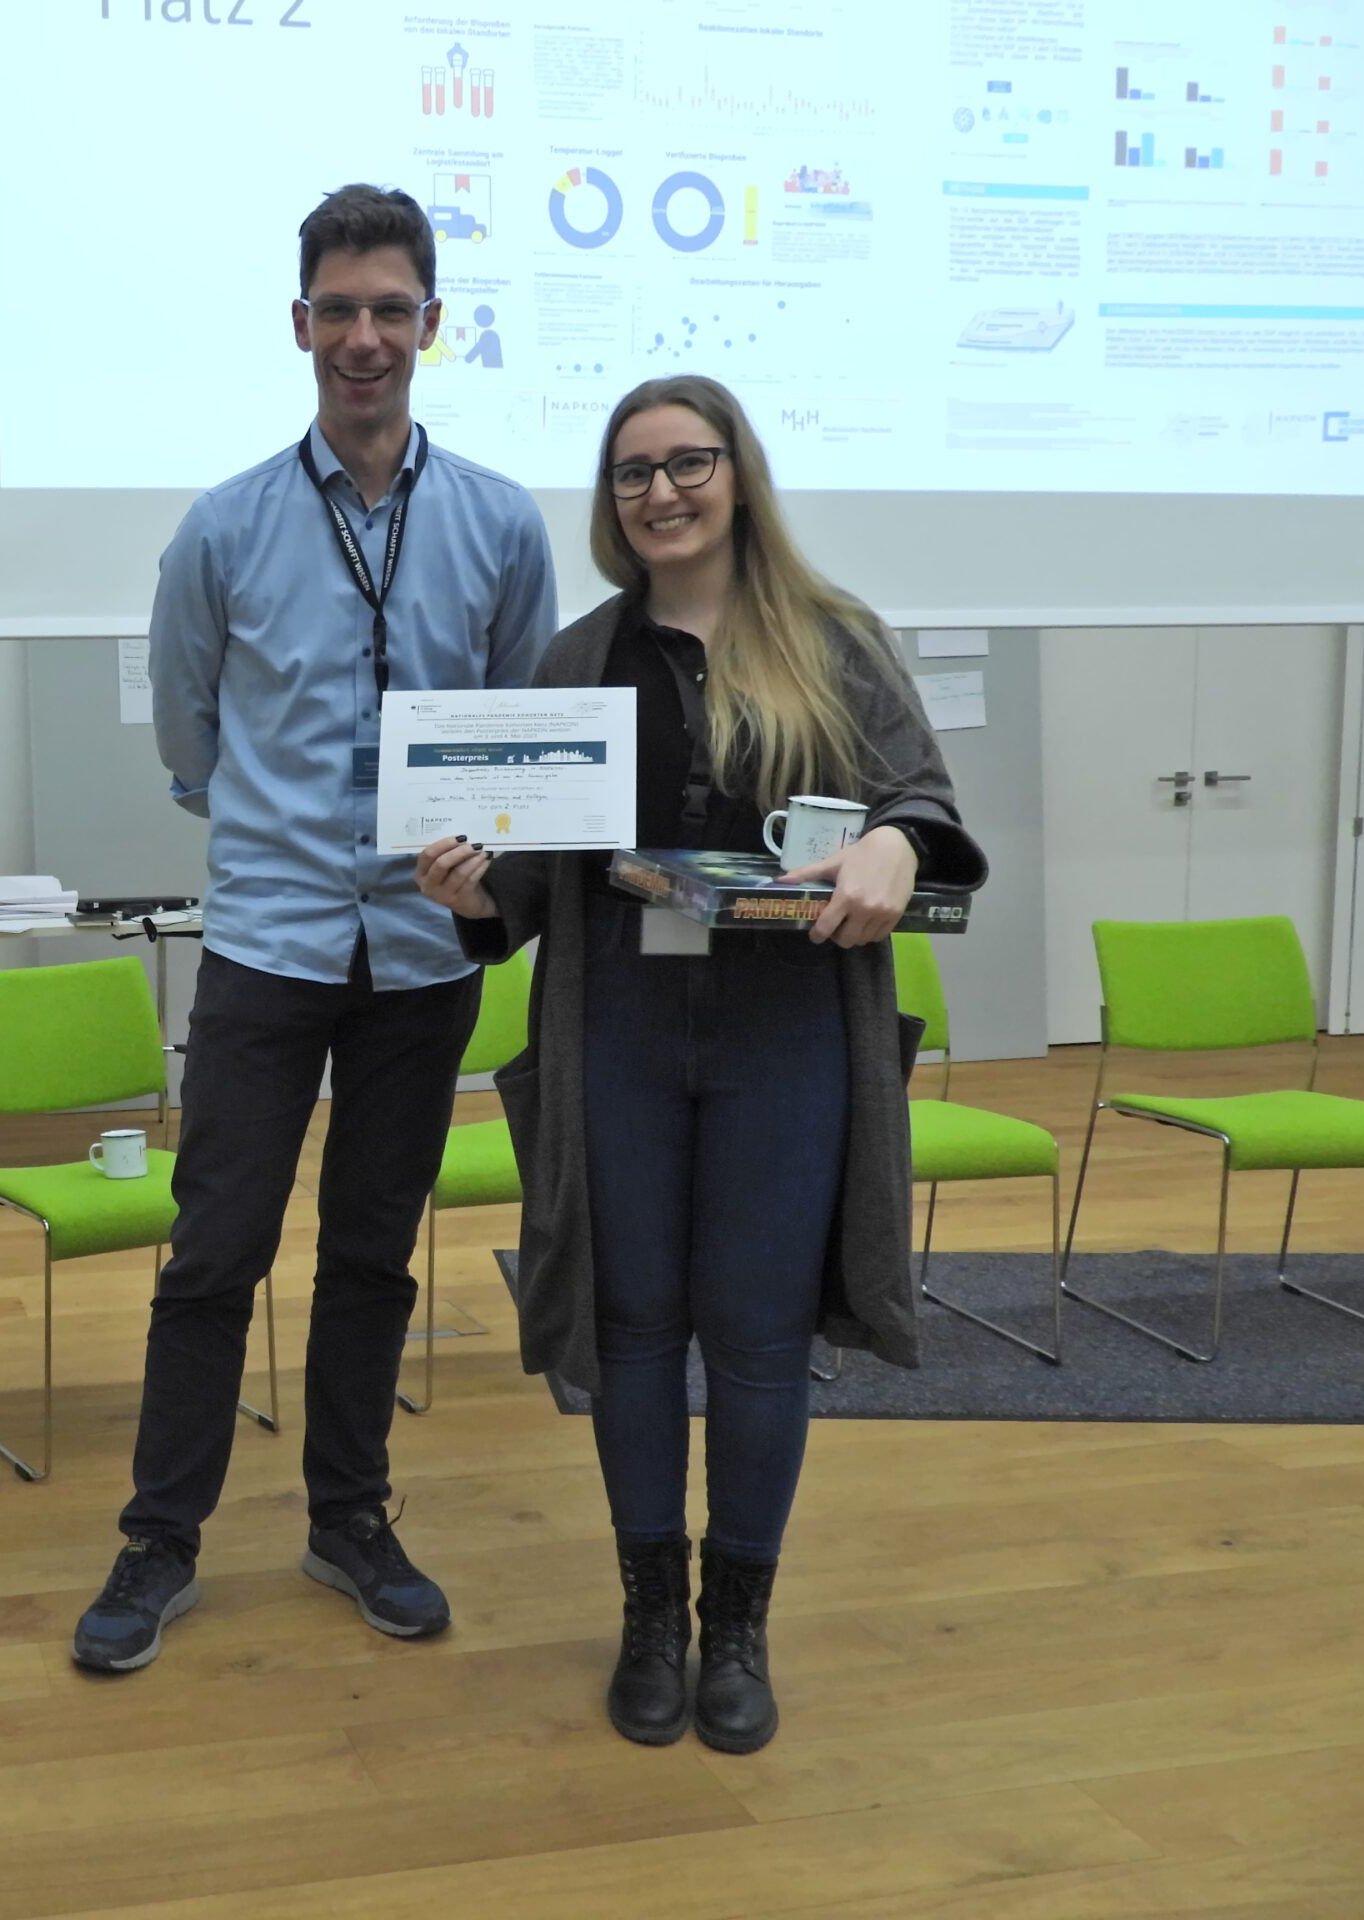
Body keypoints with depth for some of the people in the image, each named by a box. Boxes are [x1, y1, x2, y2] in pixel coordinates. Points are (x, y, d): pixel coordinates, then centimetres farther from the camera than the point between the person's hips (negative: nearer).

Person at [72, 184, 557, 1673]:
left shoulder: (501, 526, 1)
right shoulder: (226, 527, -1)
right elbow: (183, 731, 12)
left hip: (424, 948, 1)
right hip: (266, 939, -1)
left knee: (375, 1253, 12)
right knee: (216, 1252, 2)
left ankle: (350, 1522, 27)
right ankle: (160, 1544, 16)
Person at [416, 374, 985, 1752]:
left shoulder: (835, 643, 3)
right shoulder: (578, 661, 8)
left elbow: (918, 788, -2)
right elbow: (536, 861, 8)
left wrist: (894, 844, -25)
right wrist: (473, 893, -14)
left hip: (785, 1037, -1)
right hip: (617, 1034, 2)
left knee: (757, 1330, 5)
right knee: (638, 1321, 9)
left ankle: (738, 1624, 23)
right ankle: (650, 1614, 26)